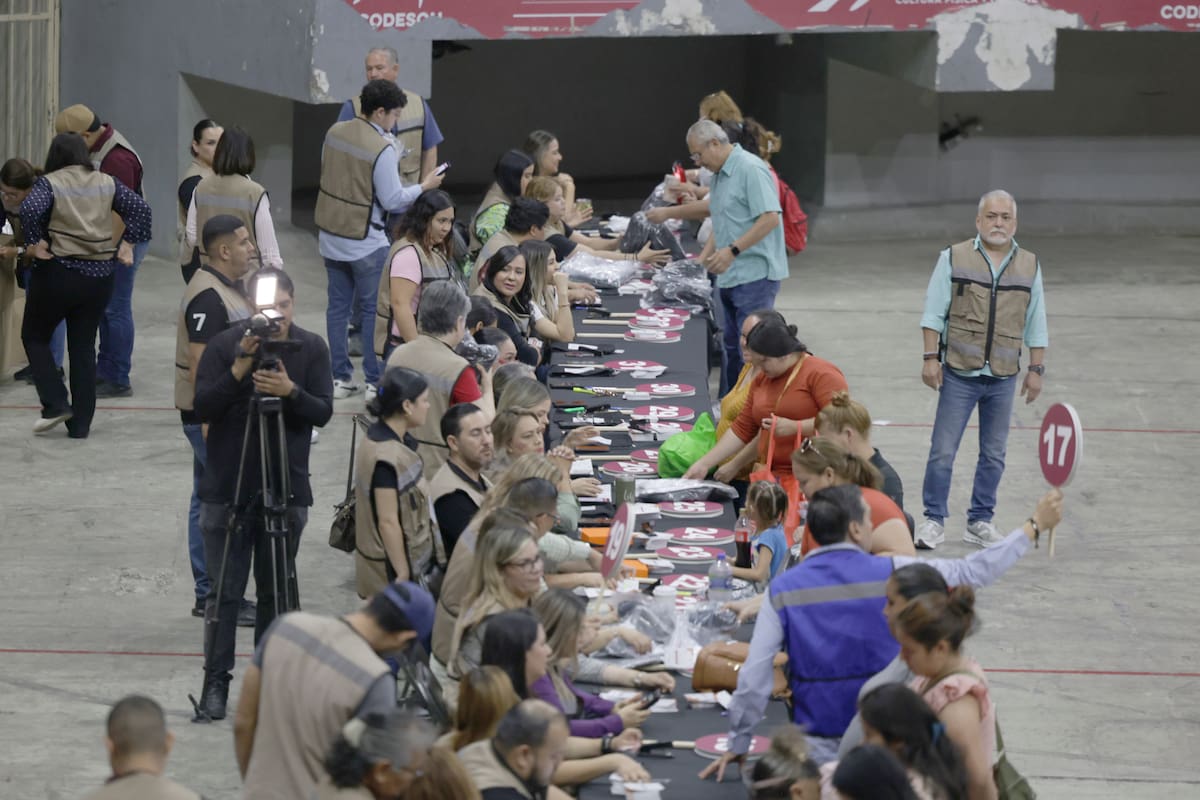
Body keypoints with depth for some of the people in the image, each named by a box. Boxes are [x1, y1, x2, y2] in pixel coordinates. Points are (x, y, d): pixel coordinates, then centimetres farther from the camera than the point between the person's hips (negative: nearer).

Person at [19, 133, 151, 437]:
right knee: (84, 346, 11)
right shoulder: (107, 183, 9)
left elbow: (30, 210, -22)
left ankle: (55, 404, 1)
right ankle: (80, 423, 9)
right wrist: (127, 244, 3)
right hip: (100, 275, 4)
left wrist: (36, 243, -11)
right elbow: (140, 208, 1)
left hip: (58, 271, -4)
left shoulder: (49, 183, -4)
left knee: (35, 336, 14)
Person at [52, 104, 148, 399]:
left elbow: (121, 211, -25)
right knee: (104, 306, 16)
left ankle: (118, 380, 1)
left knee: (115, 308, -4)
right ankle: (104, 371, 25)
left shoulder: (117, 159, -25)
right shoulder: (98, 148, 6)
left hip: (124, 241, -10)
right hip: (108, 240, 10)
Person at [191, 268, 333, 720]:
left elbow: (323, 412, -3)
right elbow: (202, 408, -10)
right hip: (228, 488, -2)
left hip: (287, 489, 2)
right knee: (226, 589, -1)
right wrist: (239, 369, -23)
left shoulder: (311, 349, 3)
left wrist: (290, 391, -22)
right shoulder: (224, 346, -3)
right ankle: (216, 683, 5)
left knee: (276, 589, 7)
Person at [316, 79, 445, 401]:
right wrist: (424, 187, -4)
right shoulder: (382, 149, -21)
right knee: (372, 312, 4)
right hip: (365, 242, -6)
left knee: (338, 306, 13)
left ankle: (340, 377, 17)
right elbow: (392, 200, -17)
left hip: (331, 236, 6)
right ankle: (375, 382, 8)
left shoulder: (335, 132, 0)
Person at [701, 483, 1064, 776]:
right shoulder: (891, 573, -6)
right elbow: (976, 571, 3)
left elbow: (754, 677, -4)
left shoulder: (782, 590, -3)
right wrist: (1035, 525, 15)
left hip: (819, 746, 1)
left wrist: (737, 747, 8)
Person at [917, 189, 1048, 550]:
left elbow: (1035, 324, 12)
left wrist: (1036, 368, 8)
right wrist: (931, 357, -7)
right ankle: (934, 520, 7)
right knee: (943, 450, -3)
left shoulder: (1030, 267, 8)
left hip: (1003, 378, 3)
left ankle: (980, 522, 18)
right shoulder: (954, 259, 0)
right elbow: (934, 313, -1)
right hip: (959, 374, -3)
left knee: (994, 455, 8)